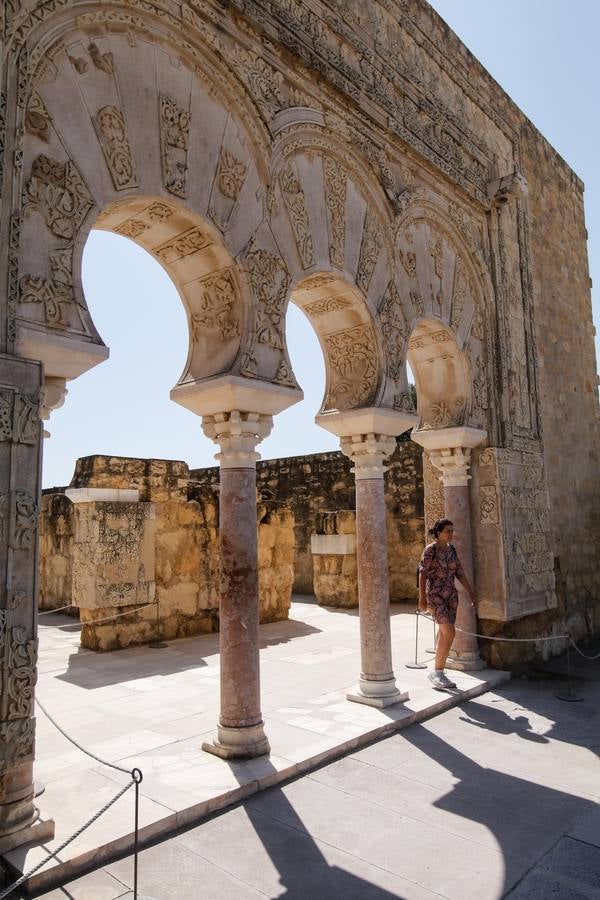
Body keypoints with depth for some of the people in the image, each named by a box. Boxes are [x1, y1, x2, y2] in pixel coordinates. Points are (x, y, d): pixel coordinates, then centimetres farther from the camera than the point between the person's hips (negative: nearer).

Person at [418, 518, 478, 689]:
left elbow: (459, 572, 12)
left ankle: (439, 674, 18)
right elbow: (422, 573, -13)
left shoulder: (451, 548, 8)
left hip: (451, 595, 7)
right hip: (435, 595, -7)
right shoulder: (430, 549, -11)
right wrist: (422, 598, -18)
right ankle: (436, 672, -2)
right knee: (449, 633, -16)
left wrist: (471, 592, 8)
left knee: (444, 634, 8)